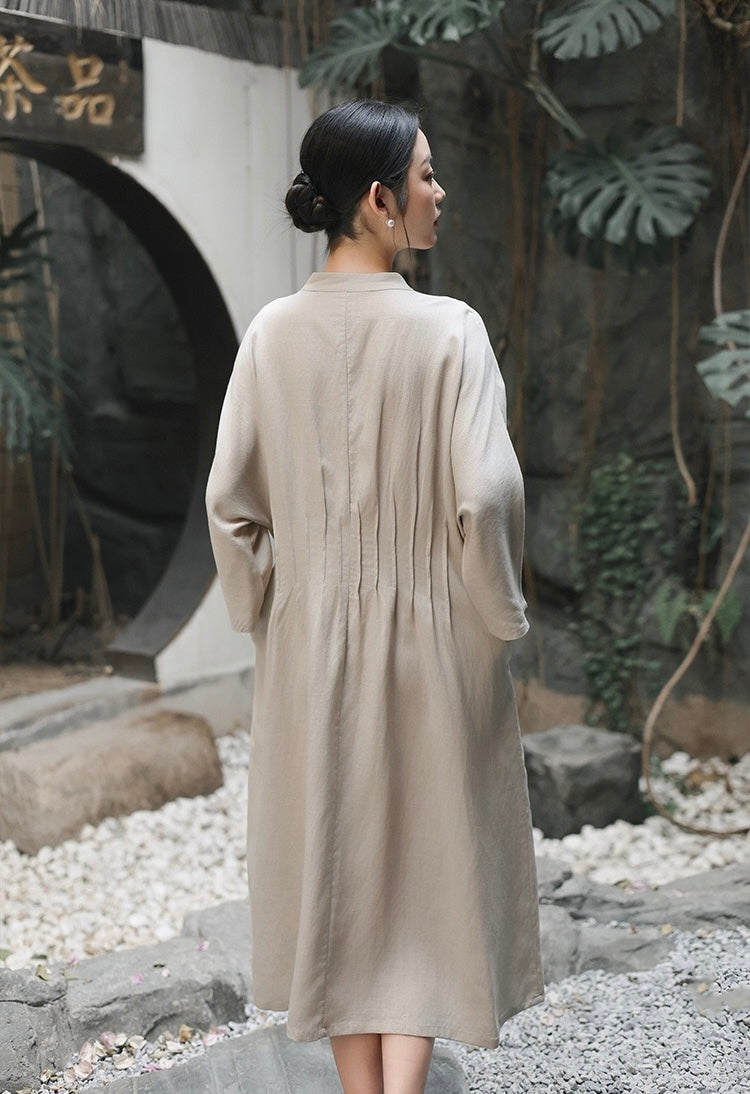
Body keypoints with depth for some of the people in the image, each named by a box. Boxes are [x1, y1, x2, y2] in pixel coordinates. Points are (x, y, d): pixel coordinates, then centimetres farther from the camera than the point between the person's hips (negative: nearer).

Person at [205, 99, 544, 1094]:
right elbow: (484, 497, -18)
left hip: (311, 640, 4)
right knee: (430, 858, 12)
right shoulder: (448, 330, -14)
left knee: (332, 859, 16)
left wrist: (266, 612, 10)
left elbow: (230, 503, -2)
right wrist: (499, 615, -3)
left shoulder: (273, 334, -4)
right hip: (428, 637, -3)